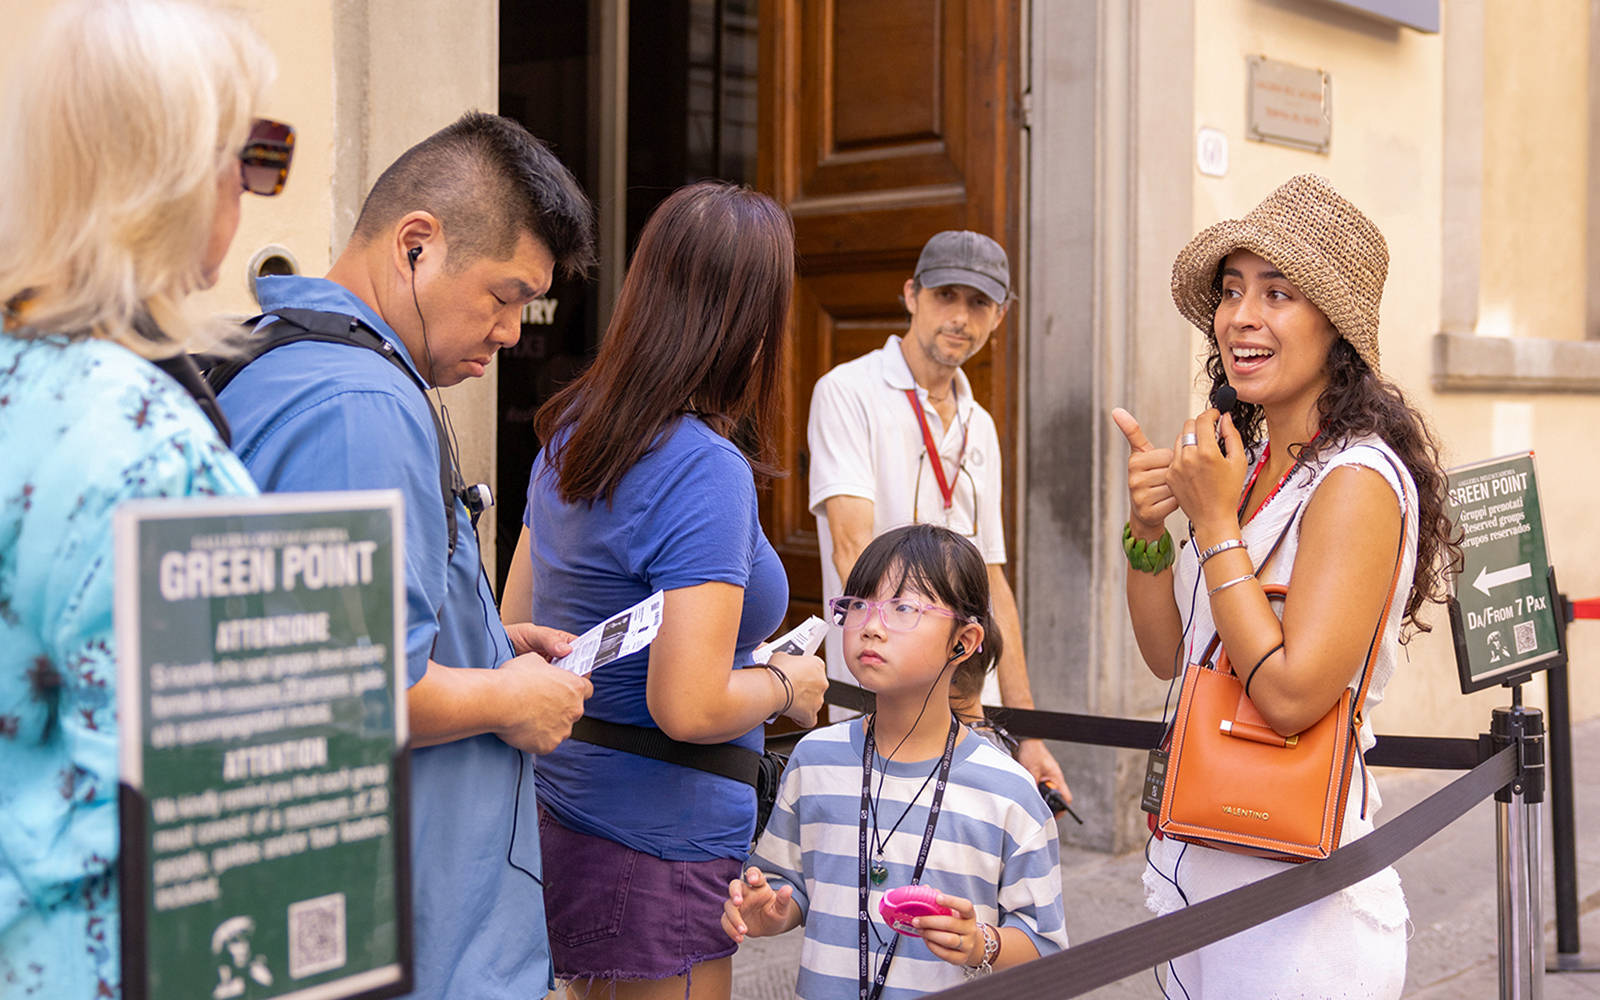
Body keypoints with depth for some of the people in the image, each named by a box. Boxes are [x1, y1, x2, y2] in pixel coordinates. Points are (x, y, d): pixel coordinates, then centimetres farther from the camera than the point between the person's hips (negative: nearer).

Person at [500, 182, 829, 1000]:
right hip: (659, 847, -8)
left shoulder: (569, 434, 7)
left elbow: (515, 633, 15)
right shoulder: (706, 470, -20)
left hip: (565, 808, 8)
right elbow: (689, 707, -24)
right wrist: (787, 685, -6)